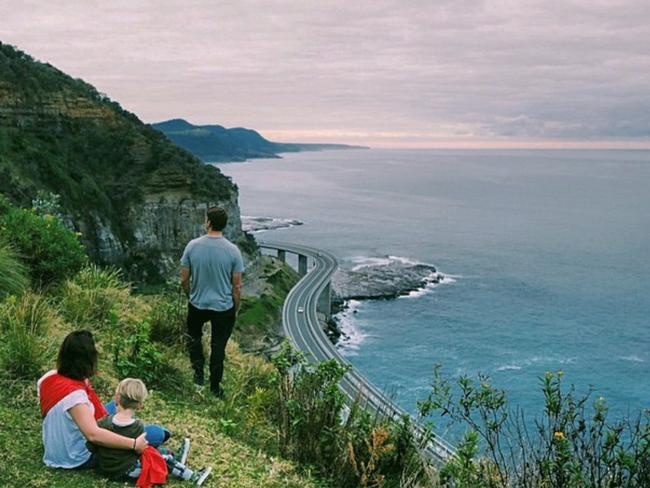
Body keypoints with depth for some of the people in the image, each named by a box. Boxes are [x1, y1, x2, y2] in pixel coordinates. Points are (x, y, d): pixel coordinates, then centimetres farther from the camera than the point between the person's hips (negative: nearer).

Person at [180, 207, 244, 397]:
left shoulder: (193, 246, -13)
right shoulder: (232, 251, -15)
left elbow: (184, 280, -5)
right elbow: (237, 286, -9)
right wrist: (235, 309, 6)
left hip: (197, 305, 1)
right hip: (224, 307, -1)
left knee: (194, 336, 28)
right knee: (218, 346, 15)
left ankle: (198, 372, 18)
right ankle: (215, 387, 25)